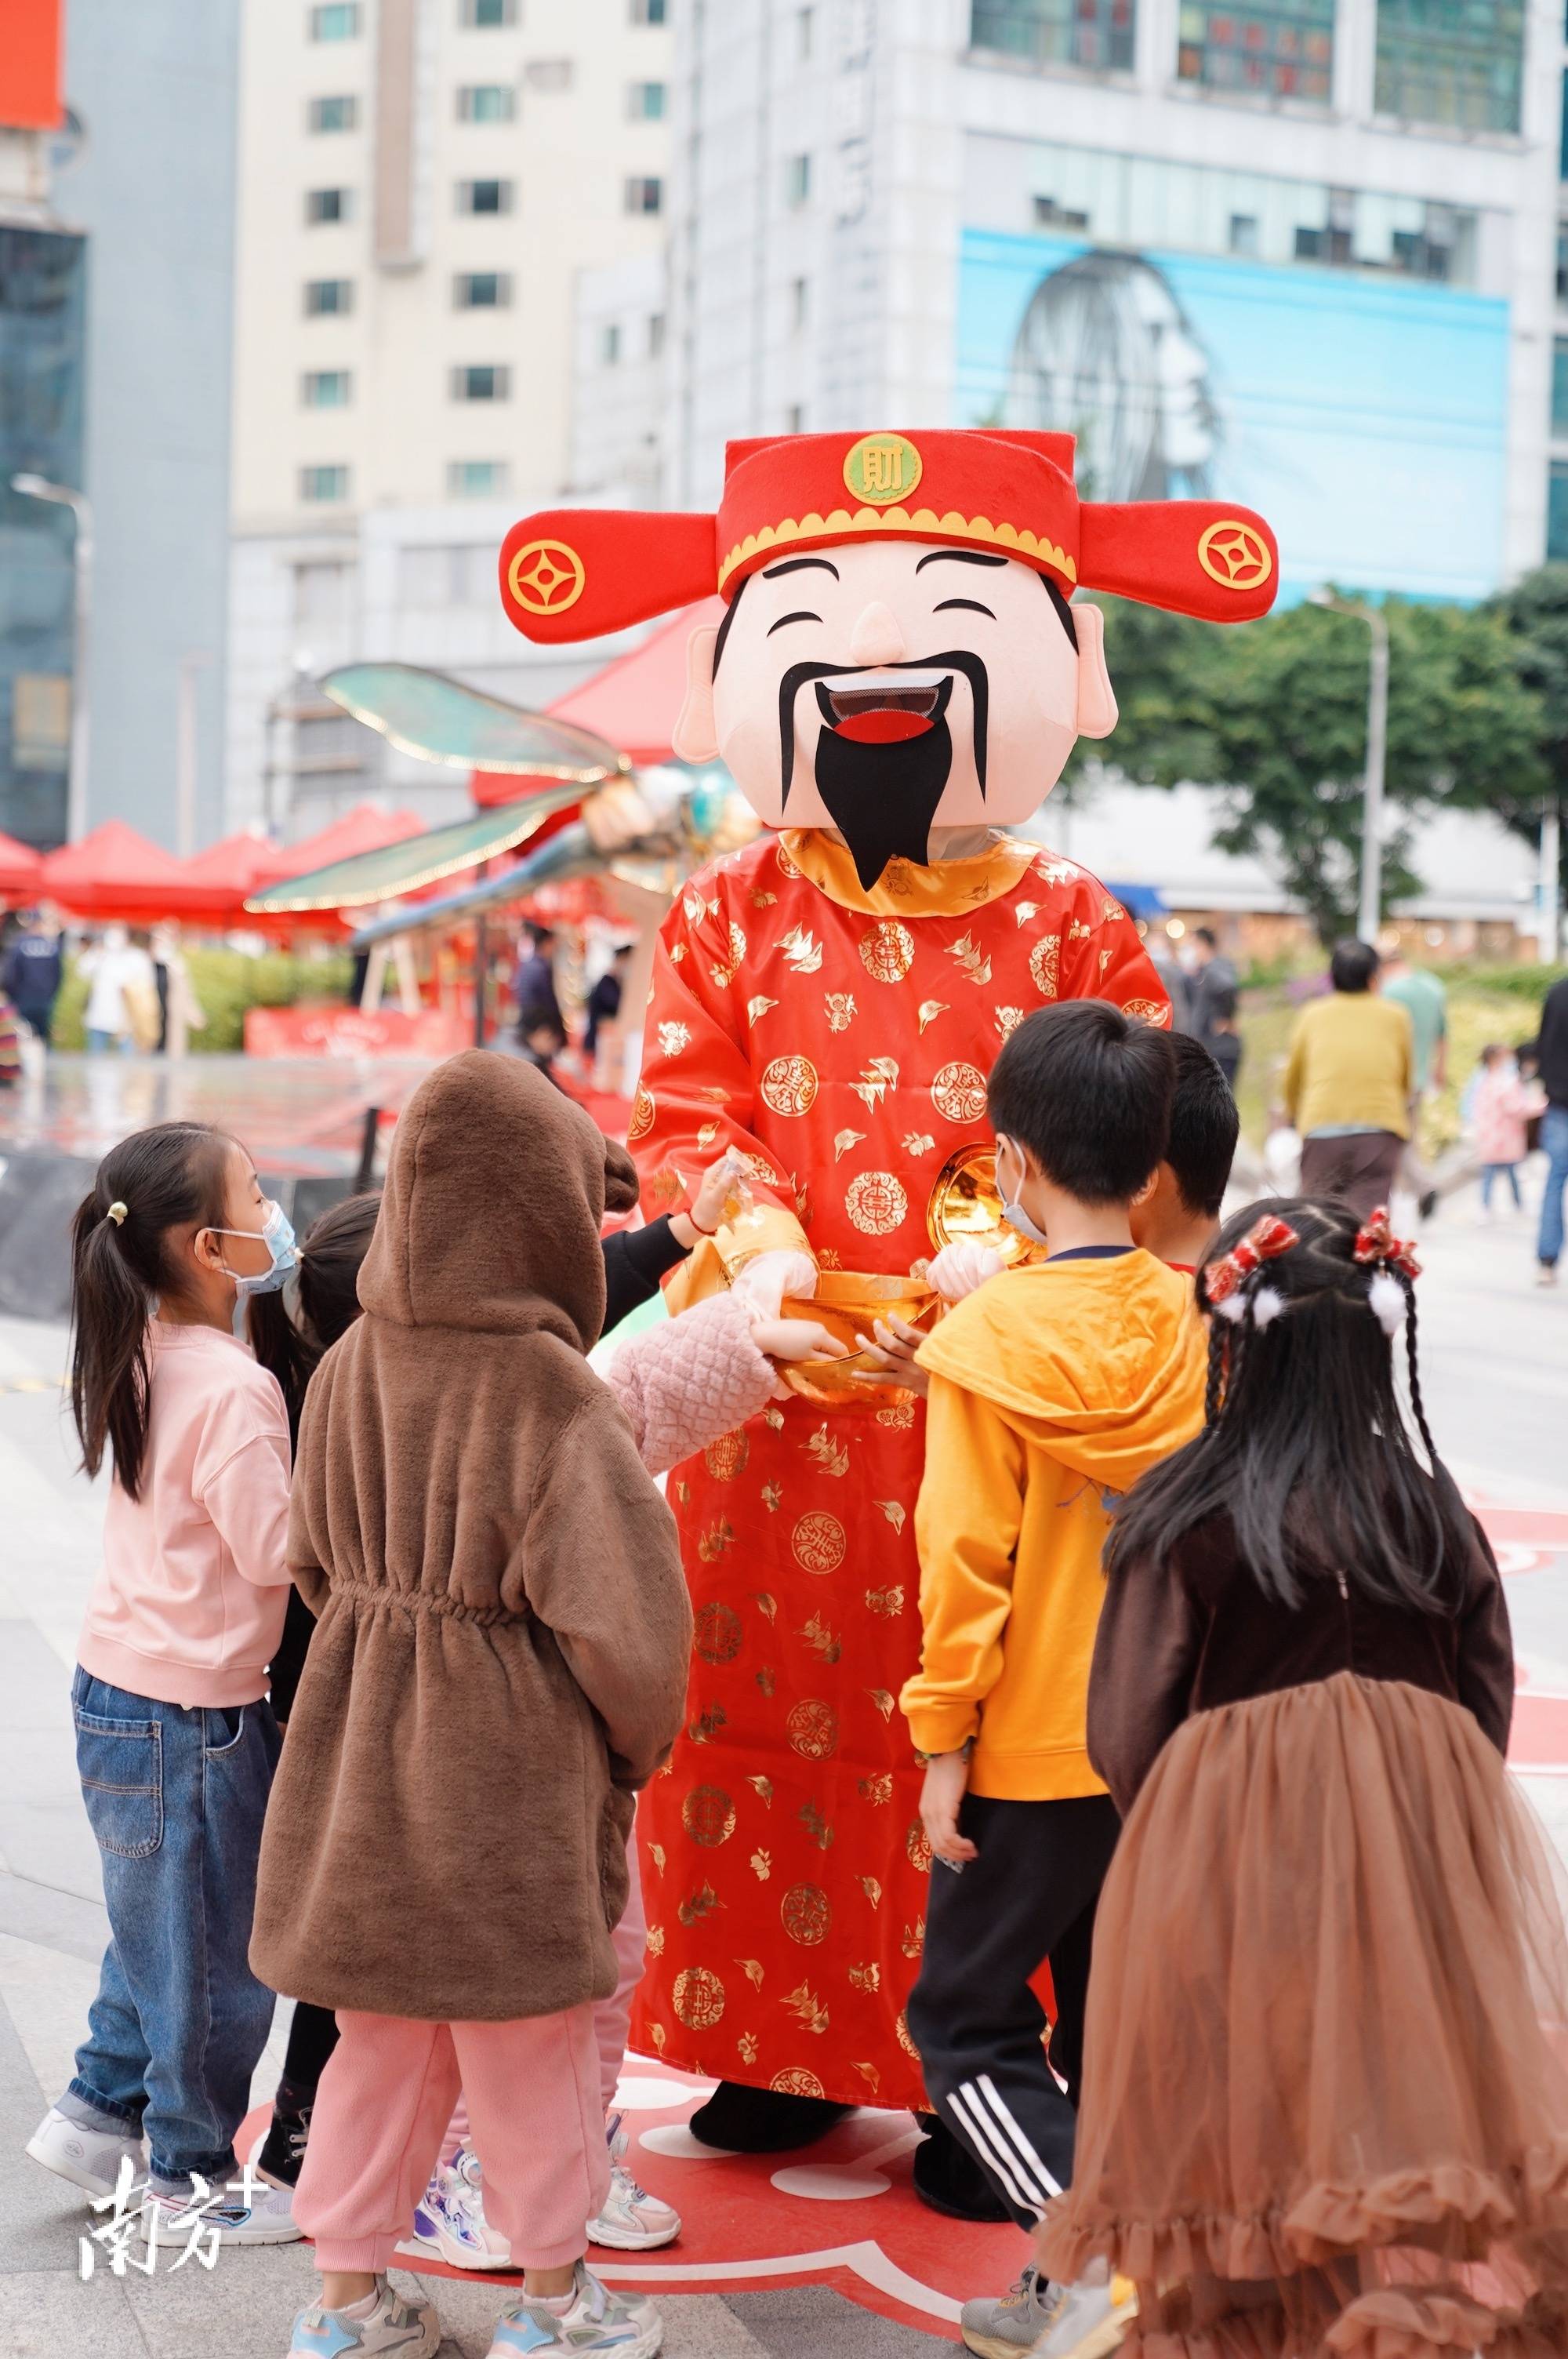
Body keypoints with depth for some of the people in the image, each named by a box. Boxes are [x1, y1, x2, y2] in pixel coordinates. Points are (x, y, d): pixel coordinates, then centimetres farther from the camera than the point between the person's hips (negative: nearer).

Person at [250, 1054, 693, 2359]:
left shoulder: (349, 1364, -2)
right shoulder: (550, 1389, -20)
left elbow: (317, 1559, 9)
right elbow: (615, 1604, -19)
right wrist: (639, 1740, -2)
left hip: (362, 1741, 5)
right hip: (512, 1760, -5)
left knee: (382, 2031, 18)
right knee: (531, 2031, 12)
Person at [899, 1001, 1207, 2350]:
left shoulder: (991, 1337, -16)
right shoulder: (1191, 1324, -1)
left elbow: (967, 1559, -16)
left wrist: (944, 1738, -9)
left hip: (1033, 1749, -6)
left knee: (964, 2019, 6)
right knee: (1111, 2020, 17)